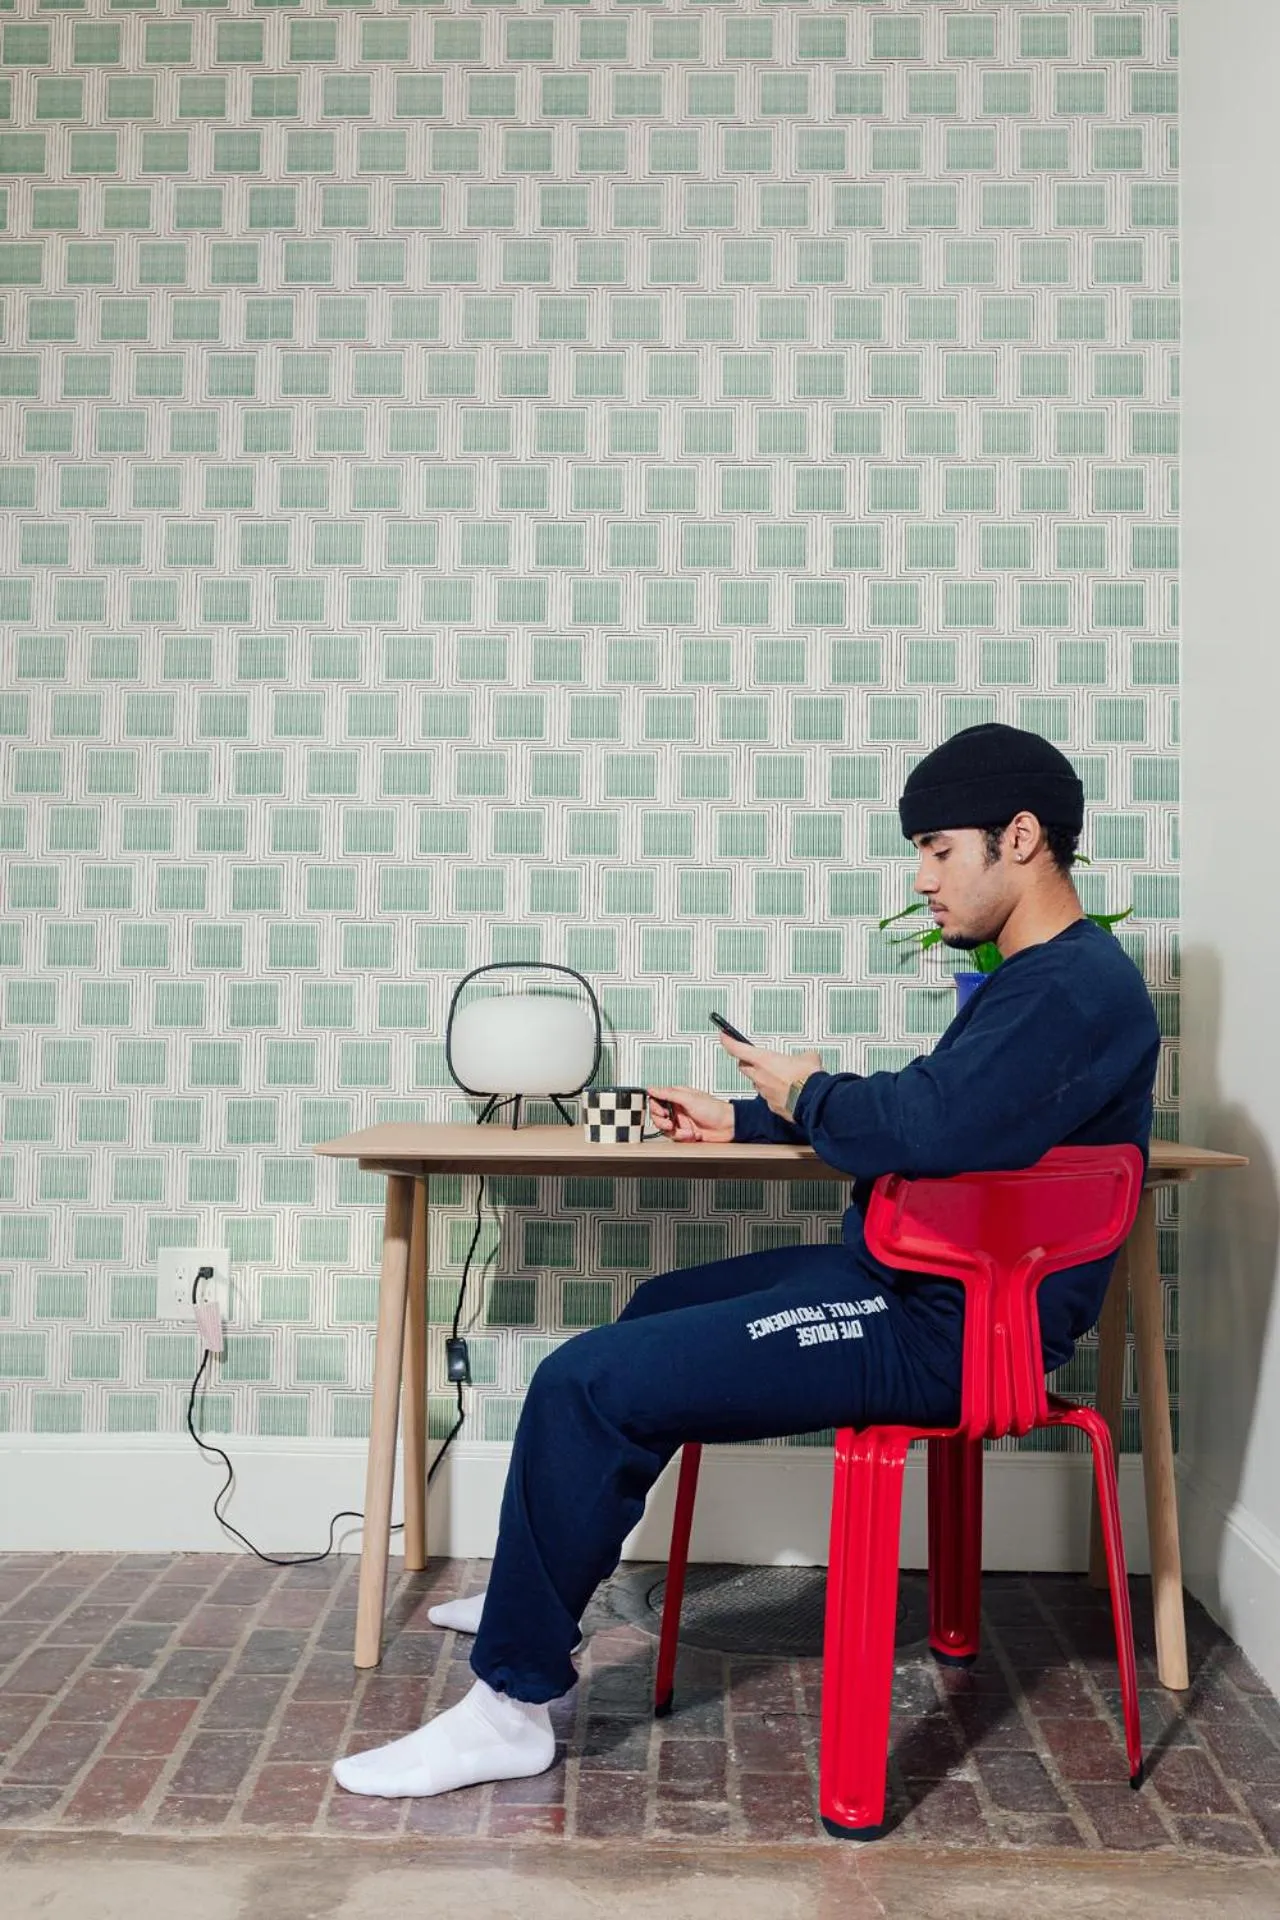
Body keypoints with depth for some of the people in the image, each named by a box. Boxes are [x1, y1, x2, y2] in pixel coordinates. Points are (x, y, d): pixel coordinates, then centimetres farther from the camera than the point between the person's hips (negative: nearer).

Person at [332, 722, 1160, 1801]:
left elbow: (926, 1128, -32)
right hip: (913, 1283, 11)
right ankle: (548, 1587, 39)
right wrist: (743, 1119, 20)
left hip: (940, 1328, -11)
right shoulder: (1045, 978, 15)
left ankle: (511, 1704, -1)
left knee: (586, 1384, -17)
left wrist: (809, 1094, -11)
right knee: (662, 1306, 27)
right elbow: (929, 1114, 23)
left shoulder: (1077, 988, -19)